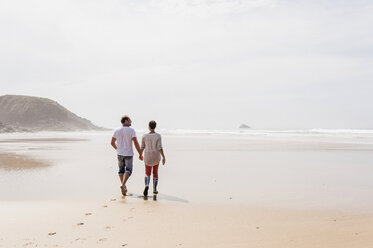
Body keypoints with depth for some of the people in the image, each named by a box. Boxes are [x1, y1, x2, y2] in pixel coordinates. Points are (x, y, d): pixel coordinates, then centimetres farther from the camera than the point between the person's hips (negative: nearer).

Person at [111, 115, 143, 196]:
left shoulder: (117, 131, 1)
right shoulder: (131, 130, -12)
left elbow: (112, 142, 8)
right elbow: (136, 143, -16)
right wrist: (140, 154, -9)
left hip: (120, 153, 4)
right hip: (128, 154, -4)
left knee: (121, 170, 16)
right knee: (128, 170, 2)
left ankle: (124, 187, 21)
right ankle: (123, 184, -21)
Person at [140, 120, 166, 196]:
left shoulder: (145, 136, -5)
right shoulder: (158, 136, -9)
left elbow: (142, 147, 2)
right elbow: (159, 147, -15)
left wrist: (140, 154, 18)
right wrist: (164, 157, -13)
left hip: (148, 156, 0)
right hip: (156, 156, 0)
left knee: (147, 173, 6)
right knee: (155, 172, 17)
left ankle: (146, 185, -23)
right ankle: (154, 189, 17)